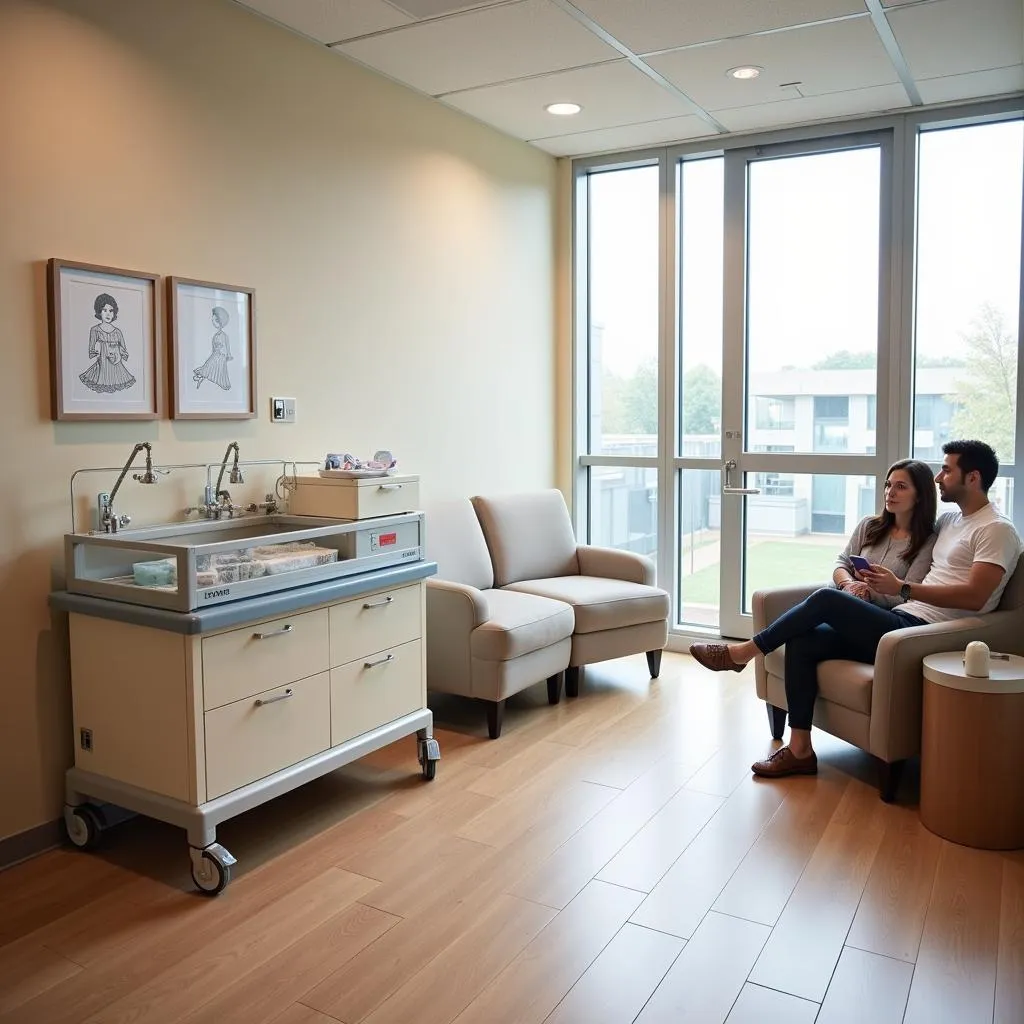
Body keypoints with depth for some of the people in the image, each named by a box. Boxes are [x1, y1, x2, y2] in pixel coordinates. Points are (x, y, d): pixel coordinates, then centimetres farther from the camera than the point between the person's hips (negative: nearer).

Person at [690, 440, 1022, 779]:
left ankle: (743, 652, -4)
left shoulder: (996, 529, -3)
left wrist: (901, 588, -18)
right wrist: (853, 584, 6)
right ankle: (799, 750, -8)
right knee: (802, 641, -10)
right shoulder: (949, 520, 22)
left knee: (826, 600, -21)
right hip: (902, 622, 8)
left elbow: (974, 597, -17)